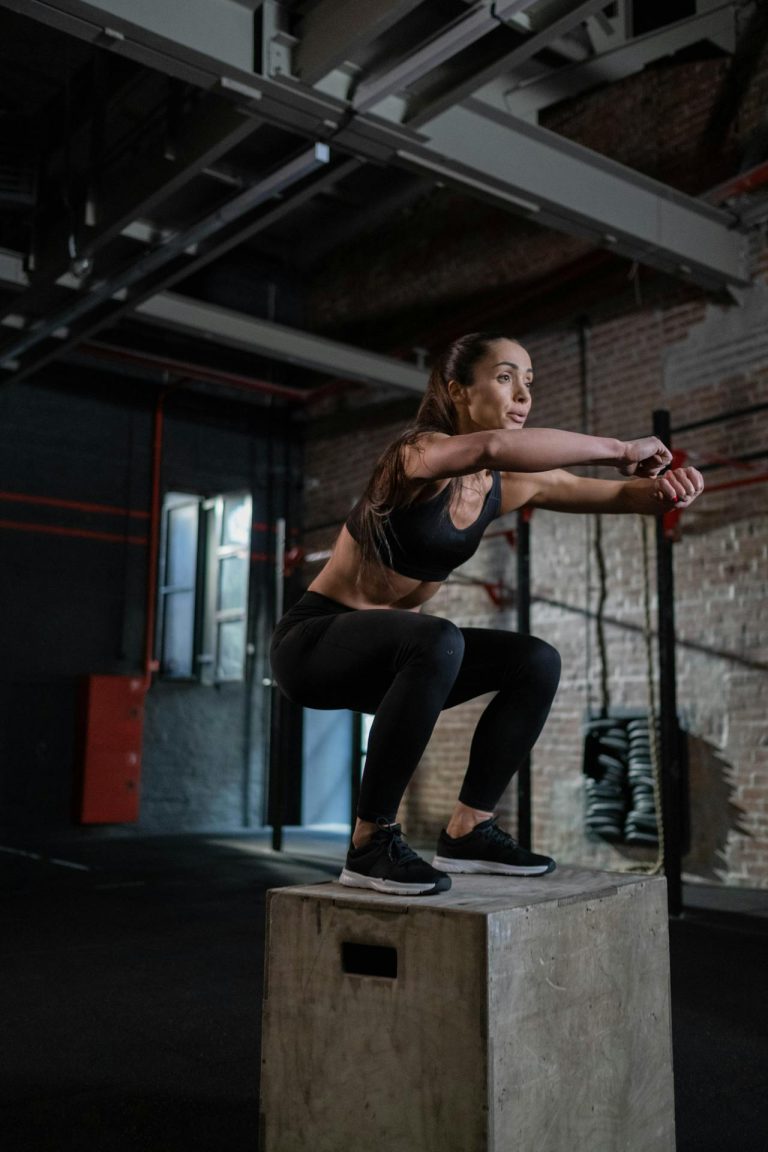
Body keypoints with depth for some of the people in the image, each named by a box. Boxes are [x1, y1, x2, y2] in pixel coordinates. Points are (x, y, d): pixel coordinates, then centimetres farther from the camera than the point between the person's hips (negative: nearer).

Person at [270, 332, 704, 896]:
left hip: (390, 654, 8)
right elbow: (492, 446, -45)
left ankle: (468, 831, 6)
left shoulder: (511, 485, 0)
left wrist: (670, 485, -23)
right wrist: (617, 448, -37)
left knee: (537, 662, -3)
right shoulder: (420, 453, -21)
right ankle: (372, 844, -22)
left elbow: (625, 495, 0)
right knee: (437, 642, -36)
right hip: (312, 641, -7)